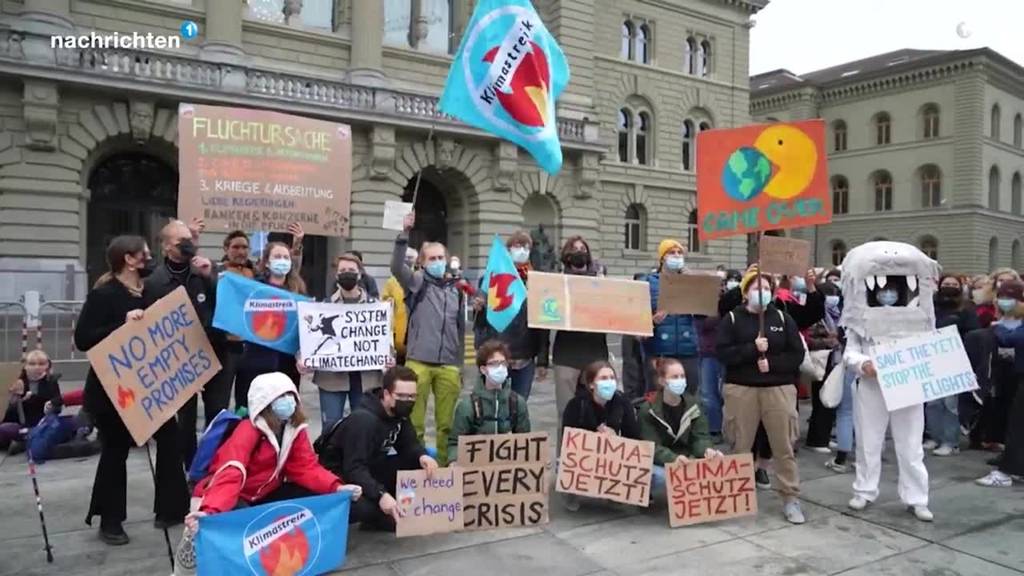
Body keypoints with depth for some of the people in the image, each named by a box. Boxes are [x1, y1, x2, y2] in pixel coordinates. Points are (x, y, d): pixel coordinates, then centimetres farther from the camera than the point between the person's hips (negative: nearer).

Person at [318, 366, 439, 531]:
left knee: (417, 462, -12)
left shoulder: (399, 413, -3)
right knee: (366, 508, -38)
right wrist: (380, 495, -48)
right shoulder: (363, 420, -29)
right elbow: (354, 469, -35)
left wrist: (422, 456, -25)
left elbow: (410, 443, -2)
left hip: (369, 471, 8)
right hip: (340, 478, -8)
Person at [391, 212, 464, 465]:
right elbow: (396, 266, -16)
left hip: (449, 366, 3)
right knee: (415, 421, 2)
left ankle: (446, 466, 19)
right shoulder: (417, 282, 4)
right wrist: (404, 233, -25)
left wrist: (460, 364, 18)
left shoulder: (456, 290, 15)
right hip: (418, 362, -3)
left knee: (447, 423, 7)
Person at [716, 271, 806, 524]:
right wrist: (752, 348, -18)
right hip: (741, 389, -1)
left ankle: (790, 498, 12)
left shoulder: (783, 318, 7)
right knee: (741, 446, 8)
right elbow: (722, 353, -8)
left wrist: (771, 363, -13)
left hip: (779, 389, 1)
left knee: (784, 446, 1)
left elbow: (797, 354, 2)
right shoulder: (732, 319, 2)